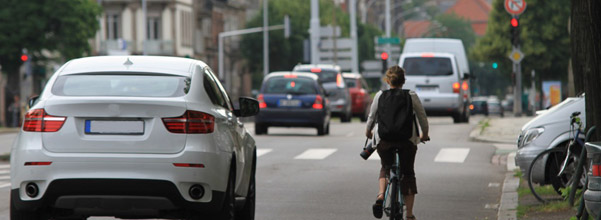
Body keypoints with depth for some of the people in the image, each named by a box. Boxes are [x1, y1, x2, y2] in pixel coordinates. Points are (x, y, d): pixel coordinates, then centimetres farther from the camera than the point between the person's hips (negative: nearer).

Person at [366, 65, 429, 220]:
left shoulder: (380, 96, 2)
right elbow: (422, 117, 7)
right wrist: (424, 135, 24)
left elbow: (372, 116, 8)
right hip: (407, 138, -1)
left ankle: (381, 195, -5)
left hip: (383, 138, 1)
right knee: (408, 173, 10)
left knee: (386, 167, 23)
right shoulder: (412, 96, 1)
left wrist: (368, 132, 28)